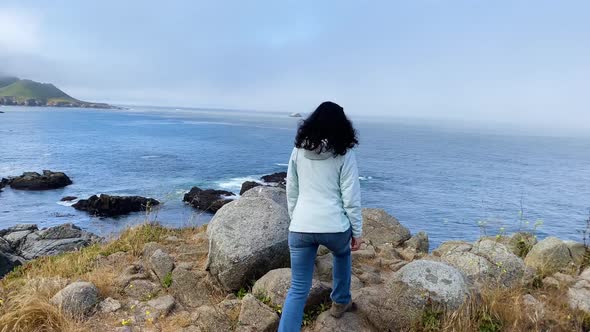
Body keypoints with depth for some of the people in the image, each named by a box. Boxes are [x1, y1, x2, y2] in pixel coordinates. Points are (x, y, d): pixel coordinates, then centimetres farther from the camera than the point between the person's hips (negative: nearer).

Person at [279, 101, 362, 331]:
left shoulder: (298, 150, 5)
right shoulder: (344, 154, -5)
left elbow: (291, 192, 10)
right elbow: (351, 198, -5)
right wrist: (357, 231, 5)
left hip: (301, 227, 2)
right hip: (334, 226, -1)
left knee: (298, 289, 7)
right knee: (342, 254, 35)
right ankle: (340, 302, 49)